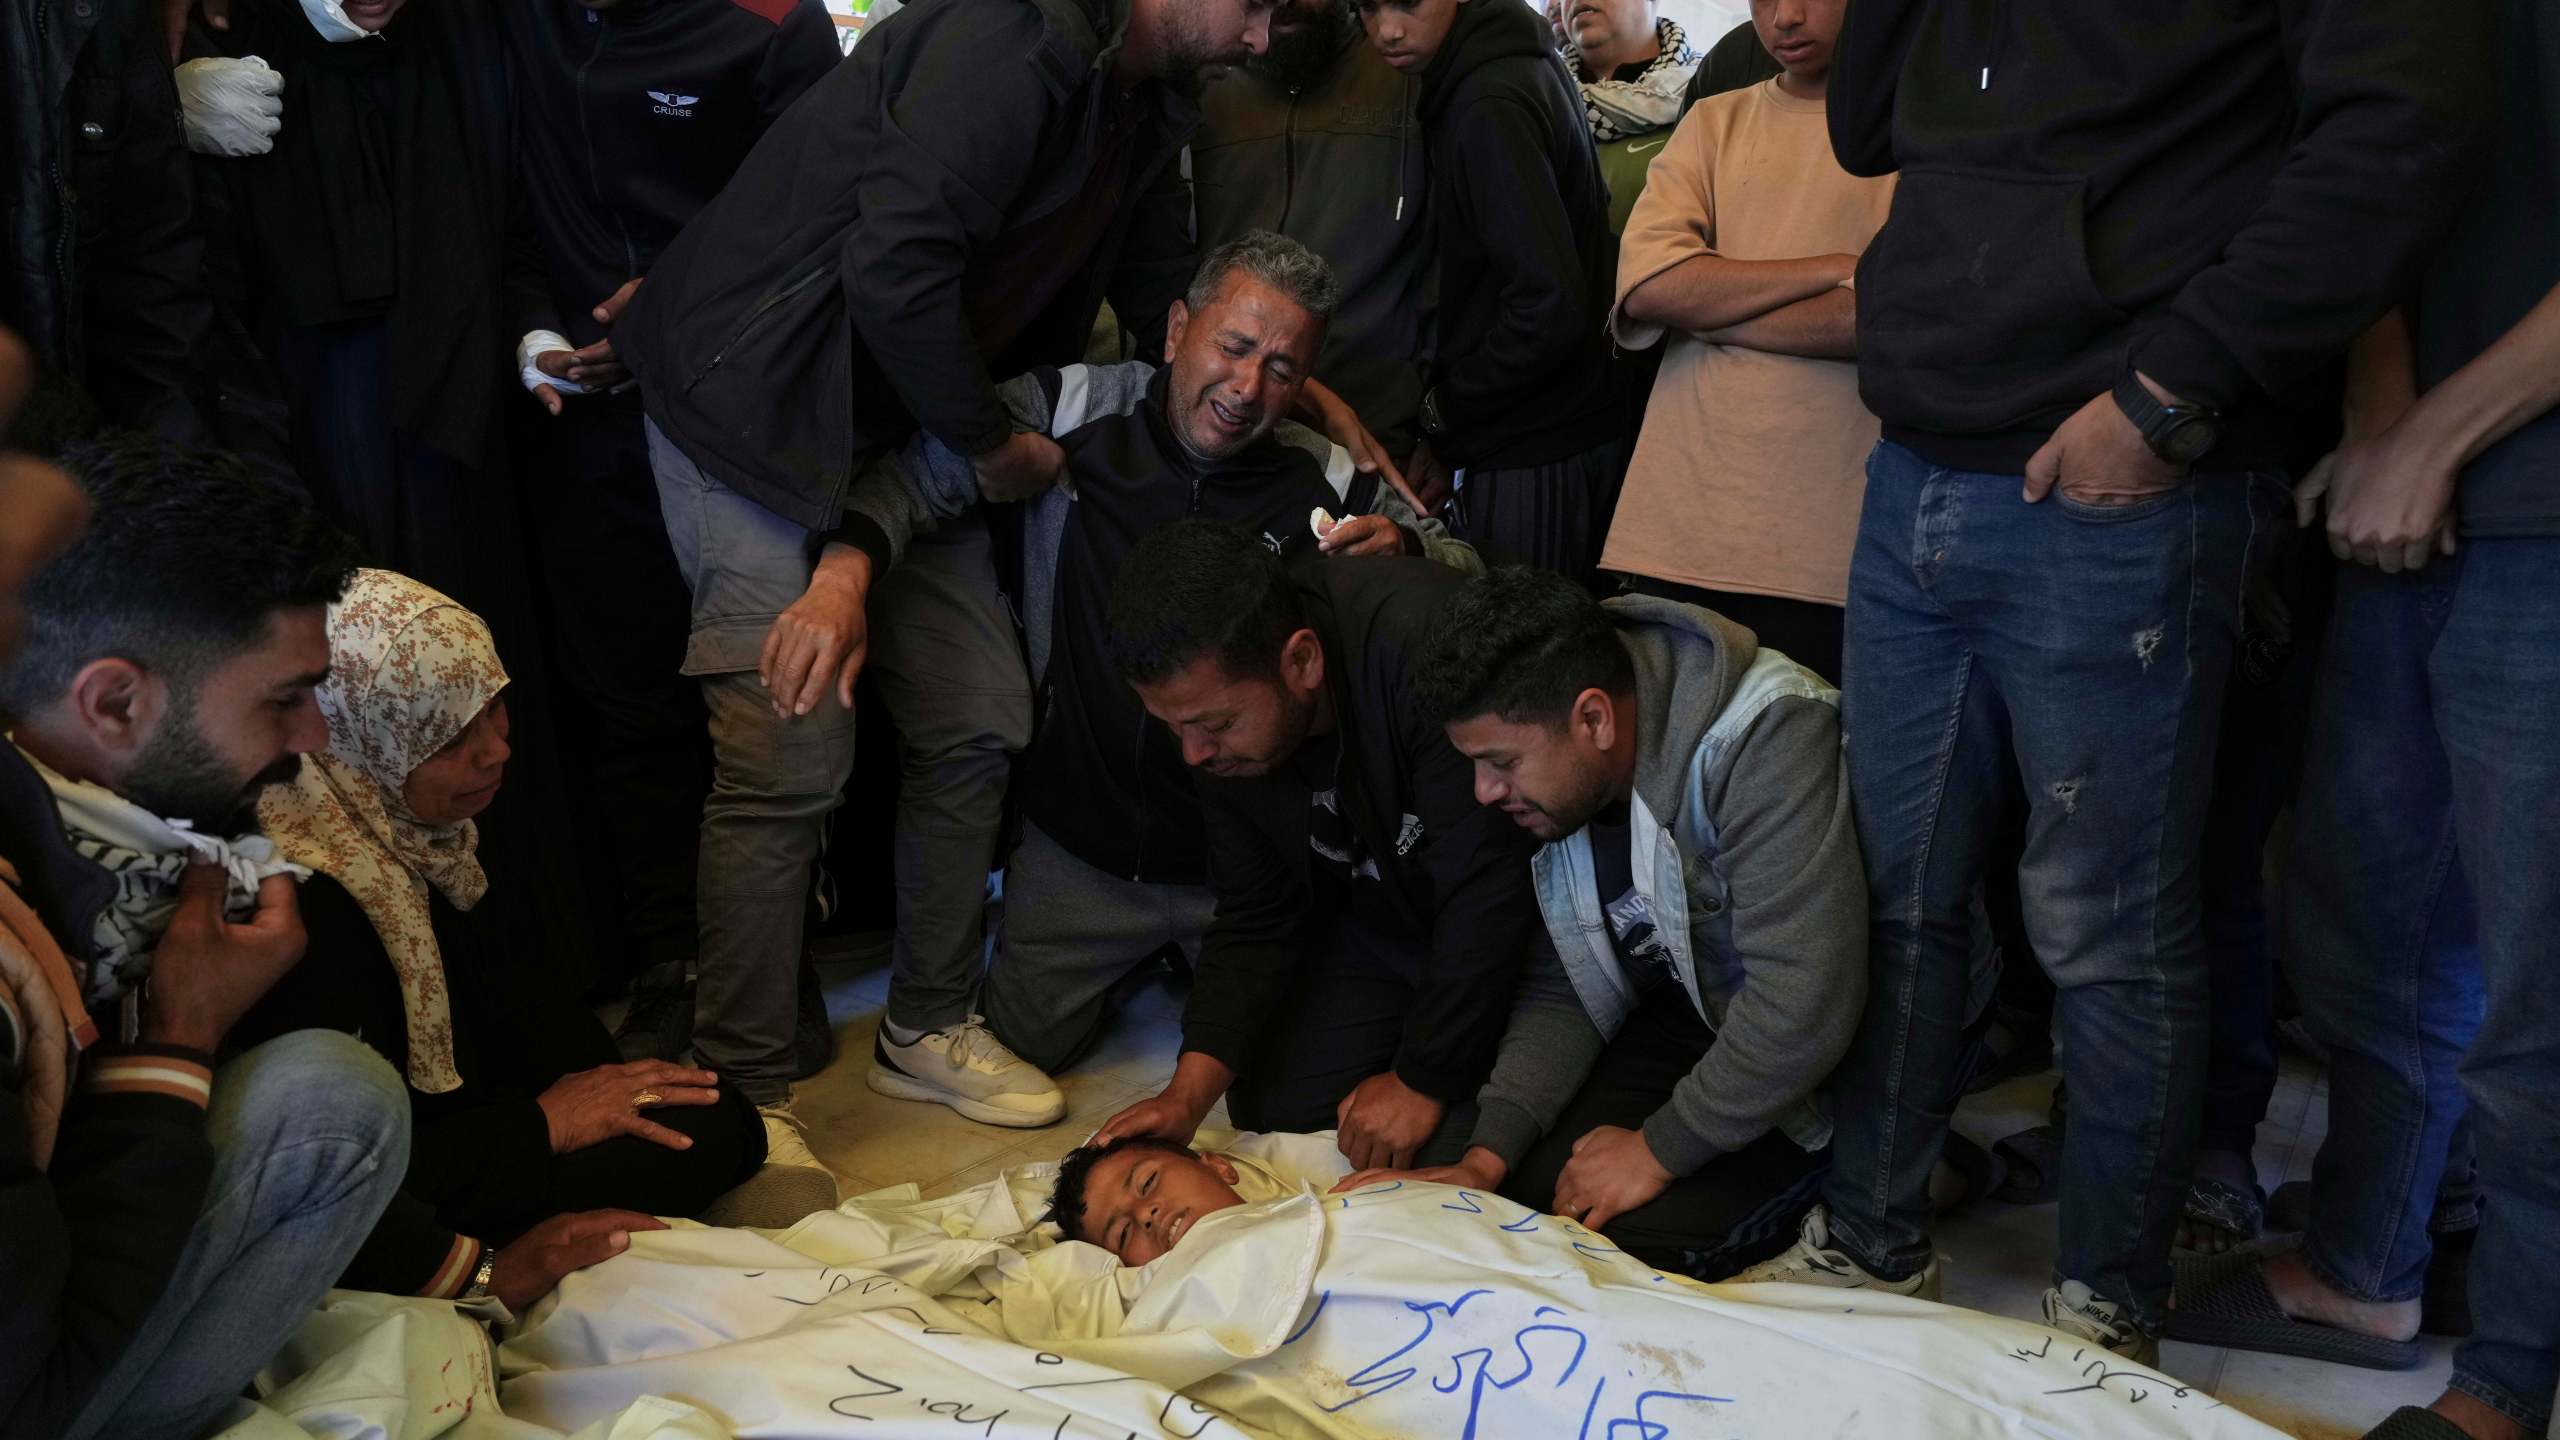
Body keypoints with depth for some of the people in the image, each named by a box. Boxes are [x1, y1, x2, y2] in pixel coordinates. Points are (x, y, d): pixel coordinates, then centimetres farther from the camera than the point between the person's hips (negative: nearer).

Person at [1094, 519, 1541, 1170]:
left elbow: (1486, 895, -32)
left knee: (1458, 1145, -19)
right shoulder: (1219, 707, -12)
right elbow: (1254, 920, -4)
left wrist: (1422, 1081, -23)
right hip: (1385, 915, 6)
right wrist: (1186, 1096, -16)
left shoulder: (1426, 644, -37)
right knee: (1275, 1106, 0)